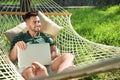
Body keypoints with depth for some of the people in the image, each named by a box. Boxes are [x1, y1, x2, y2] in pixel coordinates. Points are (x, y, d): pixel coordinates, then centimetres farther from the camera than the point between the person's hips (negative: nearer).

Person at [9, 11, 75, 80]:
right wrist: (15, 46, -5)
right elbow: (12, 59, 15)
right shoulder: (19, 38, 23)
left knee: (68, 56, -29)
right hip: (28, 67, -2)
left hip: (47, 65, 2)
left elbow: (56, 53, 14)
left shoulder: (45, 37, 27)